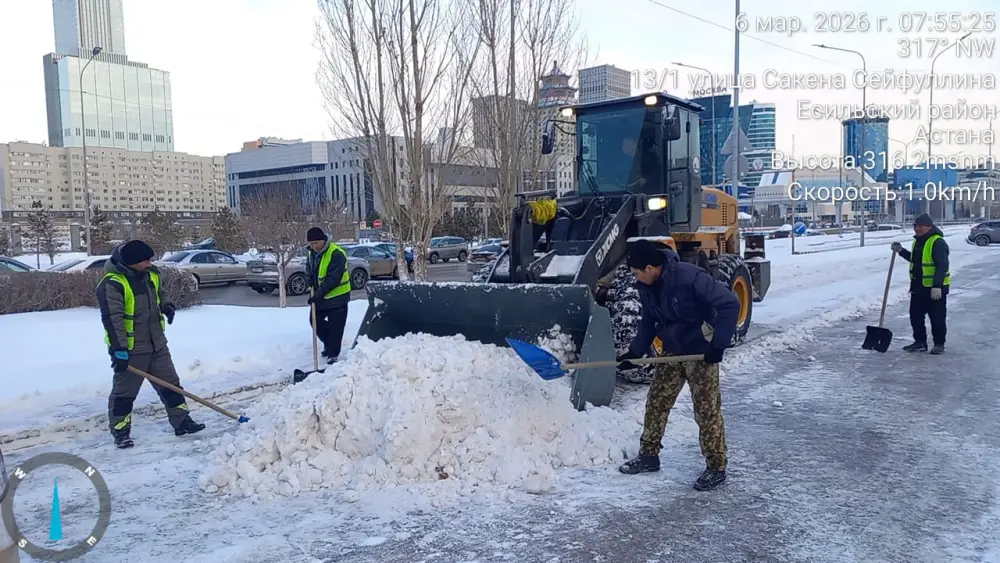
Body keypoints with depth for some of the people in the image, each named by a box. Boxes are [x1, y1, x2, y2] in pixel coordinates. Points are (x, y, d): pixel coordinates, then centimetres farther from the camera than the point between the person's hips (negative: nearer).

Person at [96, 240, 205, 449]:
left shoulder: (151, 274, 3)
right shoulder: (113, 283, -20)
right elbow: (112, 319, -23)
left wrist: (166, 306, 2)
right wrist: (119, 349, -26)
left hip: (157, 344, 7)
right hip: (130, 349, -7)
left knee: (170, 383, 12)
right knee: (124, 391, 6)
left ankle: (182, 422, 22)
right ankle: (120, 431, 20)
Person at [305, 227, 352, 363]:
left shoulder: (336, 254, -23)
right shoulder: (312, 253, 3)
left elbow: (334, 278, -26)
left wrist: (319, 294, -27)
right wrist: (310, 279, -2)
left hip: (337, 297, -8)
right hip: (319, 296, 8)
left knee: (335, 327, -1)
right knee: (315, 321, 14)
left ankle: (333, 354, 11)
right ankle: (329, 344, 35)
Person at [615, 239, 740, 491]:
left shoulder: (691, 277, -27)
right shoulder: (647, 287, -3)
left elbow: (730, 303, -26)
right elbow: (649, 322, 11)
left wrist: (718, 344, -26)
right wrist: (635, 353, 3)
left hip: (700, 353, -7)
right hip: (672, 352, 7)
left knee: (707, 409, -2)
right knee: (656, 402, 11)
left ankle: (716, 468, 12)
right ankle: (648, 456, 26)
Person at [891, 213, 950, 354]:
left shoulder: (937, 242, -17)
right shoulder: (918, 241, 12)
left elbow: (942, 266, -23)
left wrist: (937, 286, -27)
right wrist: (901, 251, 15)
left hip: (935, 288, -9)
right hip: (918, 287, 9)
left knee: (937, 317, 3)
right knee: (915, 315, 12)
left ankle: (939, 344, 14)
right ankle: (920, 342, 23)